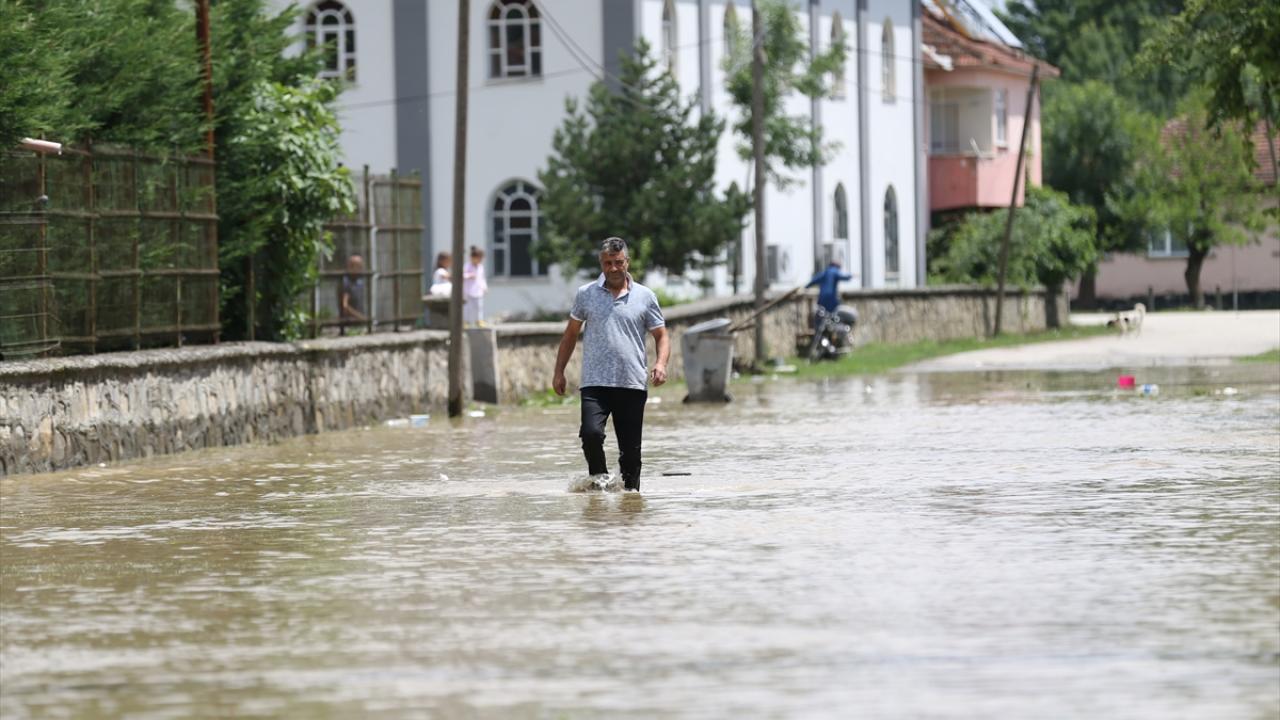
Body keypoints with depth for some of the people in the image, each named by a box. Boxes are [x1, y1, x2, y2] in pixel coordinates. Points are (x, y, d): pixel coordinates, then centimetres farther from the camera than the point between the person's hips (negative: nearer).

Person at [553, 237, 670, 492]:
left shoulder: (645, 297, 7)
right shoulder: (586, 294, 9)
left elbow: (661, 336, 11)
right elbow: (571, 334, 18)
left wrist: (661, 363, -9)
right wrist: (559, 371, 13)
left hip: (632, 385, 0)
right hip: (594, 383, 0)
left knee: (630, 448, 2)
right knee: (591, 433, -21)